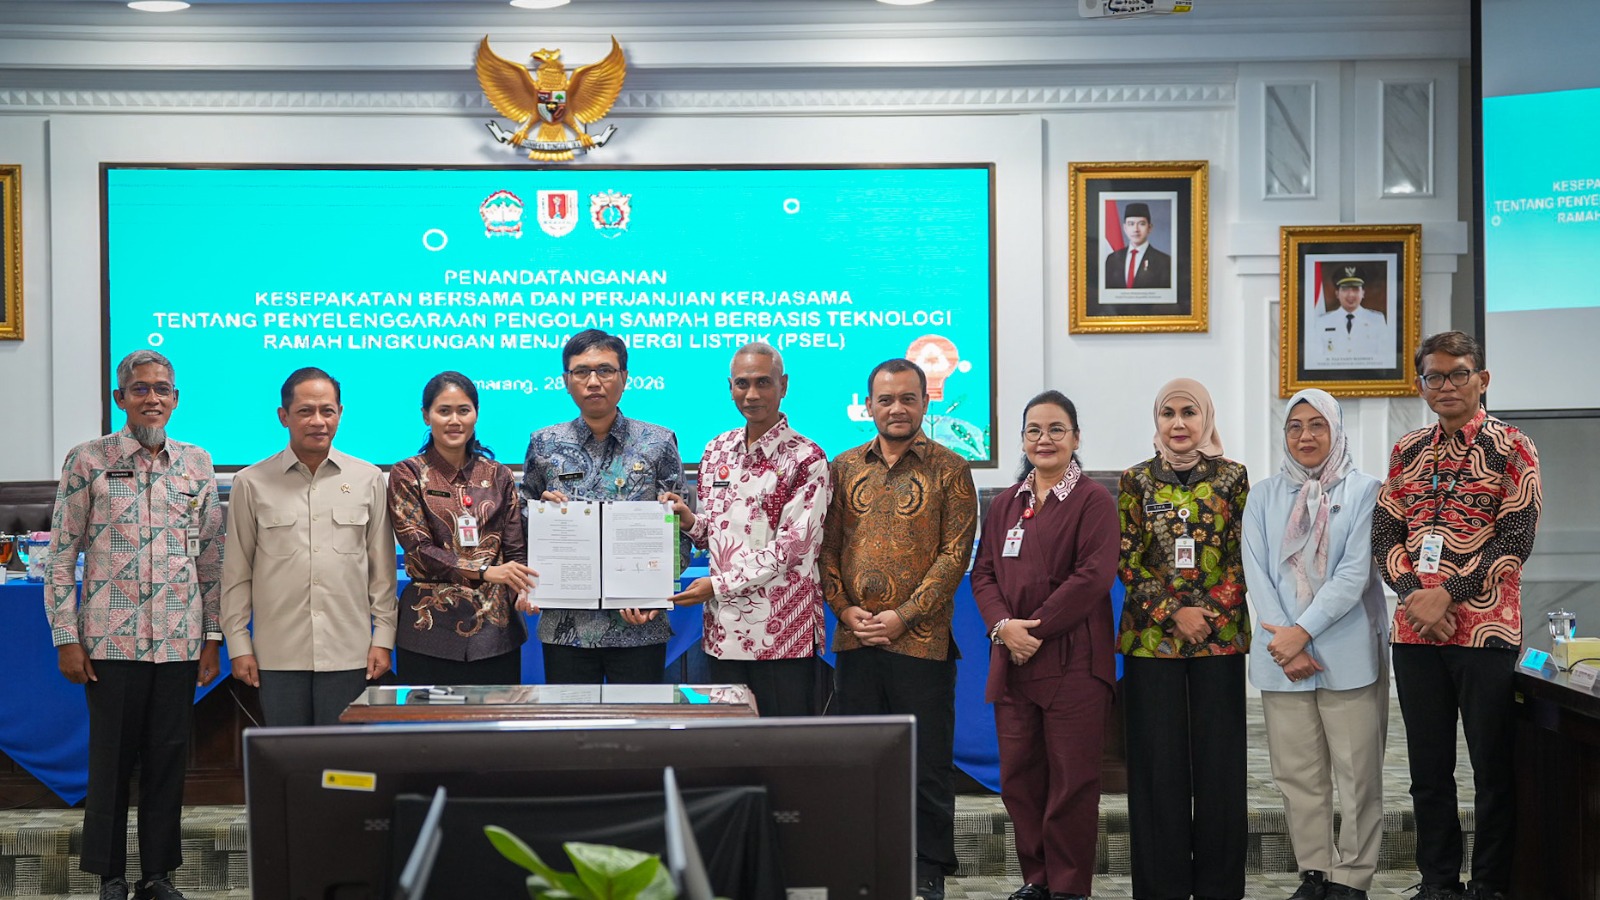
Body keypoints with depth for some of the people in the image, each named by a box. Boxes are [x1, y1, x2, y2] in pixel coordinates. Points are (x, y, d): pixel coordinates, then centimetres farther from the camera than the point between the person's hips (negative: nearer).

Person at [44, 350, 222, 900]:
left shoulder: (197, 465, 8)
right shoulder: (88, 461, 0)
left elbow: (212, 557, 12)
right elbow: (61, 555, 0)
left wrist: (212, 637, 7)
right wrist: (66, 638, -5)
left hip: (180, 643, 2)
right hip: (110, 642, -2)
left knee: (169, 759, 6)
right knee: (111, 758, 4)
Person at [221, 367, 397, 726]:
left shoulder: (368, 479, 6)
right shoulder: (252, 483, 4)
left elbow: (382, 569, 9)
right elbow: (236, 572, 7)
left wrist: (383, 639, 4)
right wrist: (238, 645, 3)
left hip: (348, 654, 0)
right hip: (278, 656, 0)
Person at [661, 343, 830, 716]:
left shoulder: (806, 459, -6)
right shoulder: (717, 451, 12)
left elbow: (790, 548, -12)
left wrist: (719, 584, -14)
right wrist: (691, 523, -2)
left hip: (783, 631, -5)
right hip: (724, 628, 5)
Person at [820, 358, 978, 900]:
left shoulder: (948, 470, 0)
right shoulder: (844, 469, 10)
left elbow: (955, 553, -6)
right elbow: (827, 546, 9)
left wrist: (903, 615, -12)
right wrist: (845, 609, -5)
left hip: (921, 640, -3)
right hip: (855, 642, 3)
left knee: (928, 763, 2)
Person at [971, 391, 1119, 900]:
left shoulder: (1093, 502, -2)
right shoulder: (1005, 505, 16)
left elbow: (1093, 575, -12)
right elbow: (983, 573, 11)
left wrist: (1034, 629, -14)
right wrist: (1003, 625, -9)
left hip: (1073, 661, -5)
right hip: (1011, 661, 5)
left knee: (1071, 779, -2)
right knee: (1018, 776, 7)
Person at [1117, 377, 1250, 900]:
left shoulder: (1231, 478, 4)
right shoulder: (1137, 481, 5)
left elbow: (1243, 556, 1)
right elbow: (1128, 560, 1)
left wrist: (1209, 612, -12)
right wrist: (1174, 614, -10)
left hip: (1220, 636, 0)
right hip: (1151, 636, 0)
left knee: (1218, 756, 2)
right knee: (1157, 758, 2)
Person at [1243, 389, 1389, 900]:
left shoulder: (1362, 491, 1)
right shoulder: (1265, 497, 11)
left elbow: (1355, 573, -9)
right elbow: (1256, 573, 3)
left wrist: (1302, 631, -16)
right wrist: (1284, 644, -10)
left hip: (1349, 654, -3)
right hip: (1282, 655, 3)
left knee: (1357, 772, -2)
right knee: (1298, 774, 6)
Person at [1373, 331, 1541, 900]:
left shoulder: (1512, 449, -1)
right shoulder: (1406, 453, 12)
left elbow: (1517, 539, -9)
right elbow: (1384, 534, 9)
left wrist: (1449, 593, -15)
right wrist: (1413, 595, -9)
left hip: (1487, 630, -4)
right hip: (1415, 633, 4)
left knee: (1493, 768, 1)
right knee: (1428, 769, 9)